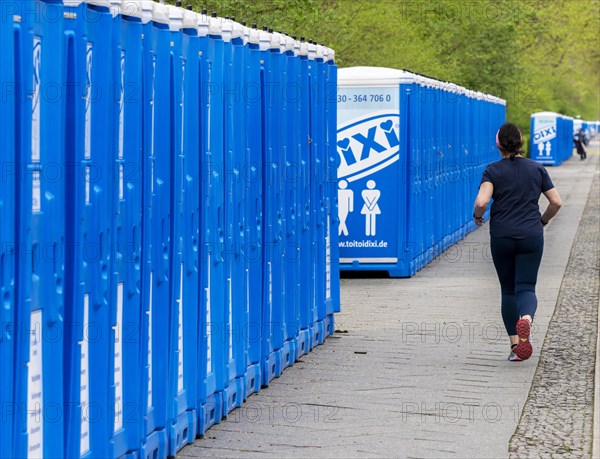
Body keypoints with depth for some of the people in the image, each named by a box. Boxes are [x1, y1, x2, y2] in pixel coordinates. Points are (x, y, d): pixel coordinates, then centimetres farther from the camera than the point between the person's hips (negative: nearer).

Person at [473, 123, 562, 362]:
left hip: (501, 237, -1)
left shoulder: (493, 170, -2)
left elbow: (481, 201, -17)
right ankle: (526, 319, -36)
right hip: (531, 237, 1)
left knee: (508, 291, 12)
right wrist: (543, 221, 23)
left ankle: (515, 344, 8)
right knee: (526, 288, -2)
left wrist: (477, 216, 4)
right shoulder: (537, 169, 6)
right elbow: (556, 202, 6)